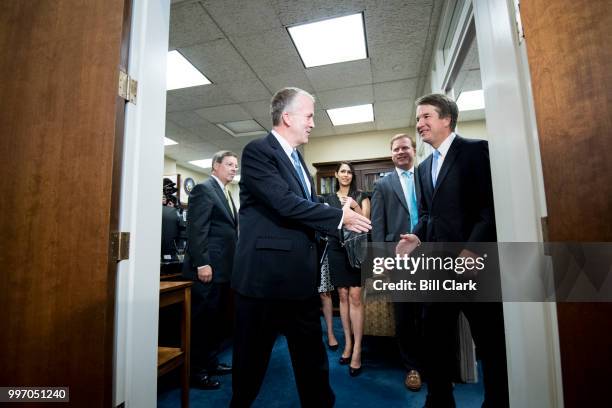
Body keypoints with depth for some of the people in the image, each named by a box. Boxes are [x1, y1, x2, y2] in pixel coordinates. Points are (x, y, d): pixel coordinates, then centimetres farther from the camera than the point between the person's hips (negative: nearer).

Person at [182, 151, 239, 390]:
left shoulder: (225, 194, 19)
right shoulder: (204, 189, -8)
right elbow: (196, 230, -17)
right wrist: (202, 263, -21)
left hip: (223, 268, 9)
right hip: (209, 267, -9)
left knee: (216, 317, 16)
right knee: (203, 318, 1)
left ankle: (210, 362, 30)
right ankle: (196, 370, 14)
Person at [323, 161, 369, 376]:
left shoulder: (361, 196, 5)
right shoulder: (329, 199, 12)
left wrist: (356, 207, -17)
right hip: (336, 250, 3)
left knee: (355, 297, -7)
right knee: (343, 296, 7)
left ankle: (357, 350, -2)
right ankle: (348, 343, 18)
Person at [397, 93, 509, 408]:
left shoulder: (476, 150, -3)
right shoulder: (424, 167, 18)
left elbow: (492, 204, -12)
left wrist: (472, 248, -20)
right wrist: (418, 236, -1)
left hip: (473, 260, -6)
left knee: (490, 341, 8)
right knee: (435, 338, 12)